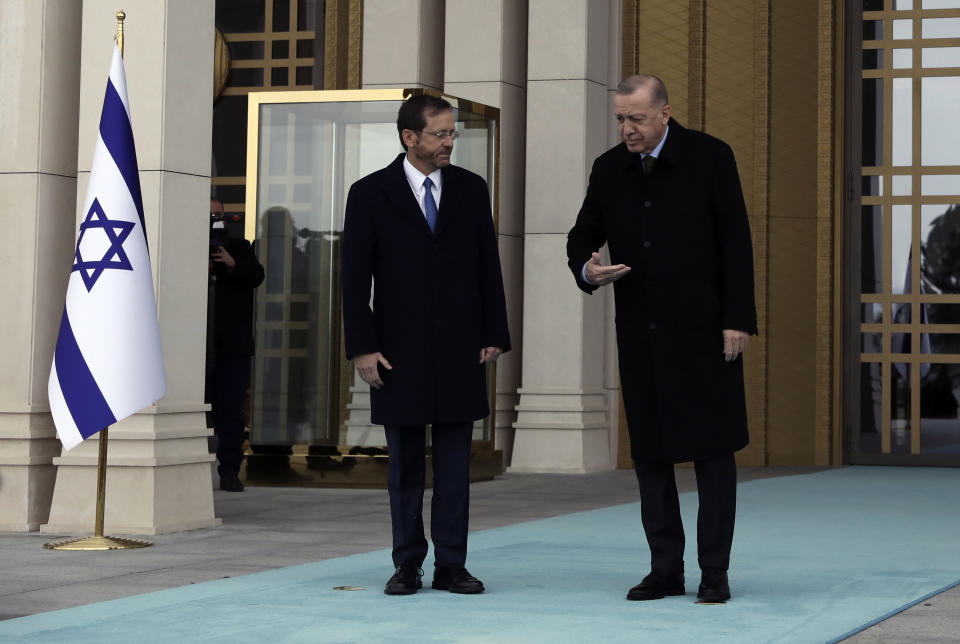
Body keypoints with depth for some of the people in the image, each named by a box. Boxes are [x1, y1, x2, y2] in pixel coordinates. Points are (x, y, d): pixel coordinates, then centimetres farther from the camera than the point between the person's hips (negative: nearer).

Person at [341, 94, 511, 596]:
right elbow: (355, 278, -2)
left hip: (460, 349, 2)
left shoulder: (471, 189, 6)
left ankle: (451, 565, 9)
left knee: (455, 465, 3)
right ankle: (408, 564, 14)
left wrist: (495, 335, 3)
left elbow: (488, 268, 8)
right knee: (405, 465, 6)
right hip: (400, 352, -2)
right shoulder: (370, 194, -1)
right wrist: (362, 347, -8)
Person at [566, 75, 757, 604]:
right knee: (650, 452, 6)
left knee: (712, 450, -1)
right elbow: (582, 236, 12)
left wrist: (738, 320, -11)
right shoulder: (608, 169, 6)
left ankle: (714, 572, 4)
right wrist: (587, 270, -13)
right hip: (640, 333, 4)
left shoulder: (710, 157, -5)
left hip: (702, 328, -4)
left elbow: (736, 240, -6)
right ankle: (666, 569, 13)